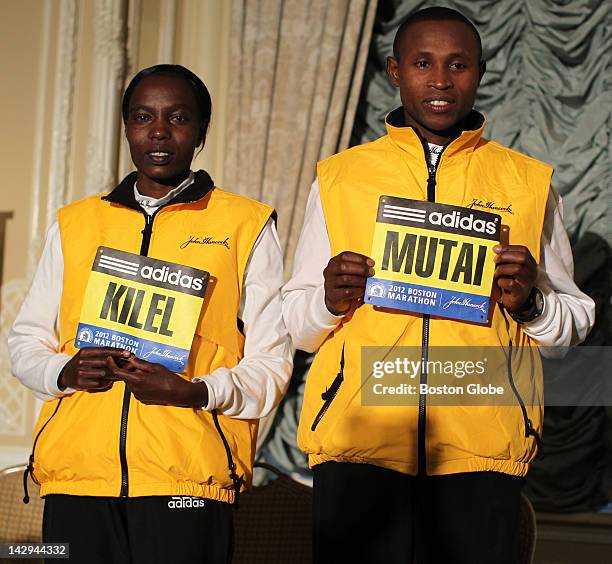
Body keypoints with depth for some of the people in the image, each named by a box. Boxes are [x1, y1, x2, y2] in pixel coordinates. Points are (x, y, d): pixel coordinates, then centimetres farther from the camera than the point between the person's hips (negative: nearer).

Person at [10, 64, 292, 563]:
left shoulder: (246, 227, 8)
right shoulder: (75, 224, 18)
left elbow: (270, 364, 3)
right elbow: (27, 341, 20)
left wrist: (196, 391, -15)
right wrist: (66, 371, -3)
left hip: (187, 479, -2)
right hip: (77, 473, 3)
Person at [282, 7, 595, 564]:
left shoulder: (529, 183, 13)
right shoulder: (339, 177, 13)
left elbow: (575, 320, 15)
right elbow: (293, 323, 15)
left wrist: (530, 303, -6)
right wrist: (329, 301, -7)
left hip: (481, 447, 0)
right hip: (358, 437, 0)